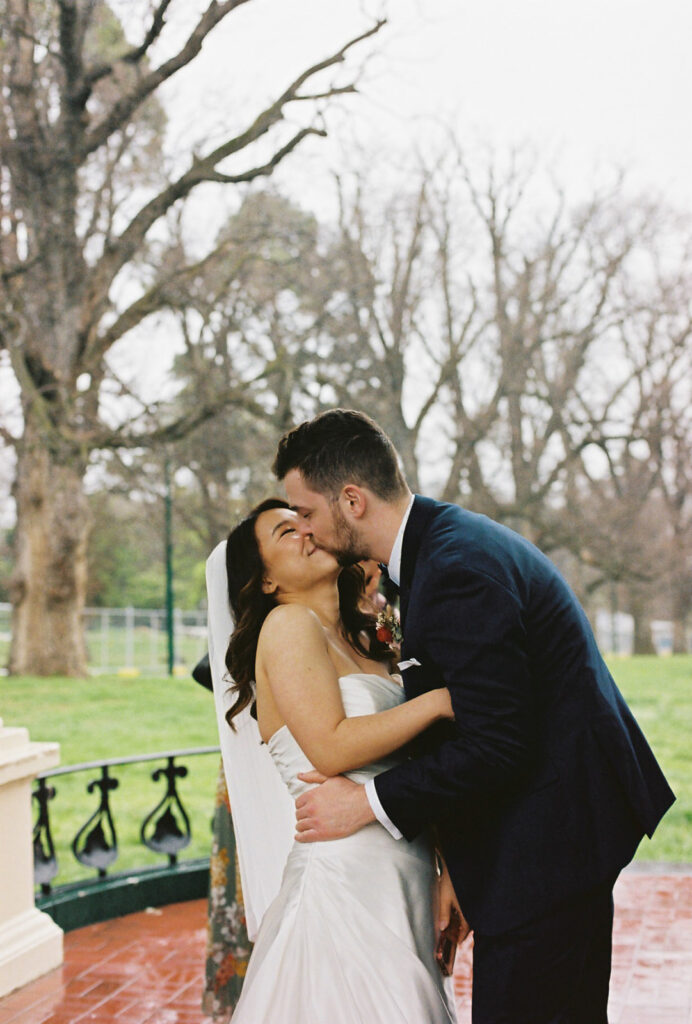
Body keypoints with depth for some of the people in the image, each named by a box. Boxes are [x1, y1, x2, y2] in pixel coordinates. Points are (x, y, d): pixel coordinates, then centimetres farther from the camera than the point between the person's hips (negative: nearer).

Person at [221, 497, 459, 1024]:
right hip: (346, 877, -8)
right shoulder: (288, 624, -6)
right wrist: (439, 700, -13)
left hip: (401, 877, 8)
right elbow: (331, 748, -17)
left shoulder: (360, 639, 19)